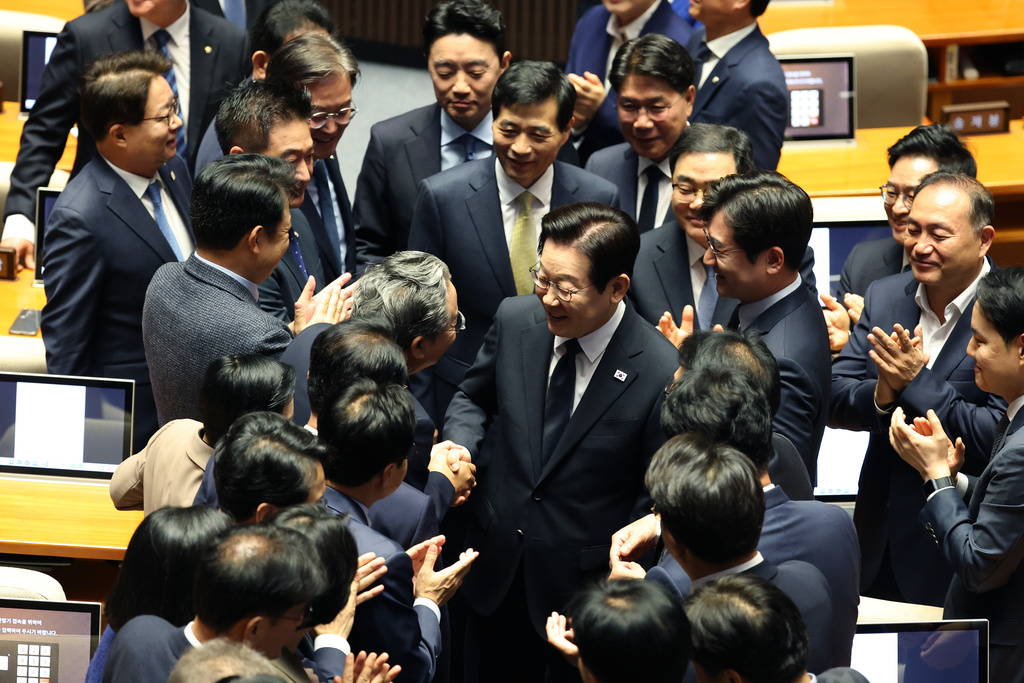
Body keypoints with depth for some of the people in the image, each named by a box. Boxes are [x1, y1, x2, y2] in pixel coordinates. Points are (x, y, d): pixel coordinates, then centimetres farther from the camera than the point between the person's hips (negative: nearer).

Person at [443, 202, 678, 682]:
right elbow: (474, 398, 13)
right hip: (496, 573, 5)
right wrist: (460, 447, -7)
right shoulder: (515, 321, -7)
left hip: (586, 589, -5)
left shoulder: (661, 374, -22)